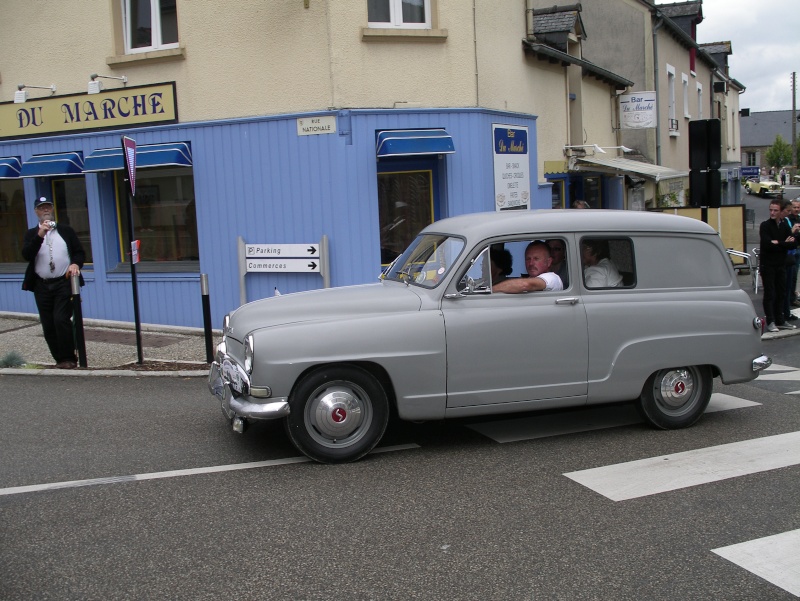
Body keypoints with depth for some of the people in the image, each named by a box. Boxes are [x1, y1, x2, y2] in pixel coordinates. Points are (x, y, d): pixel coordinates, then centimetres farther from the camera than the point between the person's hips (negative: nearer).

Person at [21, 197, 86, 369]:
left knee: (61, 320, -15)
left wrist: (75, 264, -12)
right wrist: (40, 235, -16)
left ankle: (68, 358, -7)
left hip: (64, 283, -2)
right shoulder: (31, 234, 12)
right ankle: (60, 359, 12)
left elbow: (80, 252, 10)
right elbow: (26, 255, -5)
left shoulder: (66, 231, 12)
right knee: (48, 326, 2)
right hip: (42, 286, 2)